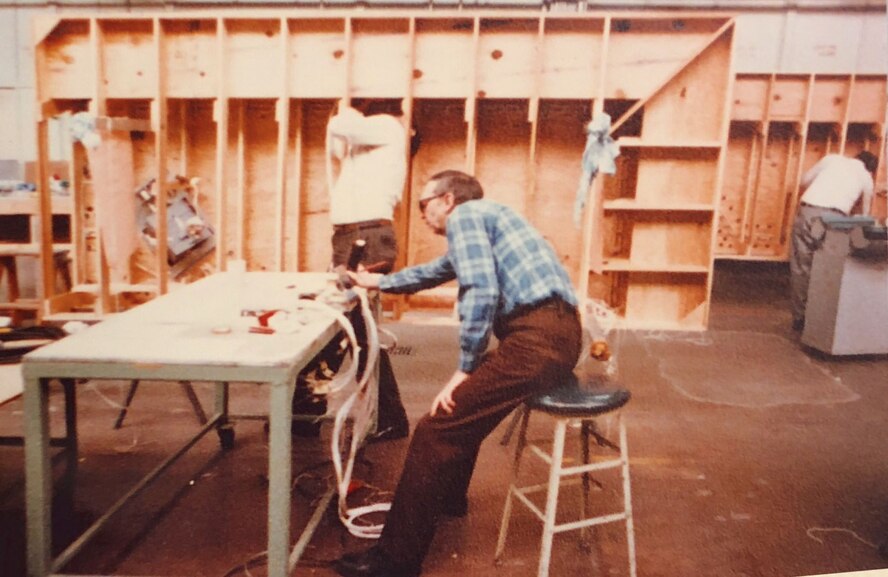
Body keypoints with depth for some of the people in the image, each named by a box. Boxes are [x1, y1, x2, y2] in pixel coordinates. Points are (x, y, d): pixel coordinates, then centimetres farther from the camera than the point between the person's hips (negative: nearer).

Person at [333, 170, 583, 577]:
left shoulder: (464, 215, -1)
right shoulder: (482, 218, 30)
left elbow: (480, 292, -17)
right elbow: (435, 271, 45)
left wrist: (465, 368, -10)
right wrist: (377, 282, 56)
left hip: (537, 338, -11)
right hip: (556, 332, 11)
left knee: (436, 430, -9)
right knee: (460, 410, 29)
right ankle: (447, 499, 44)